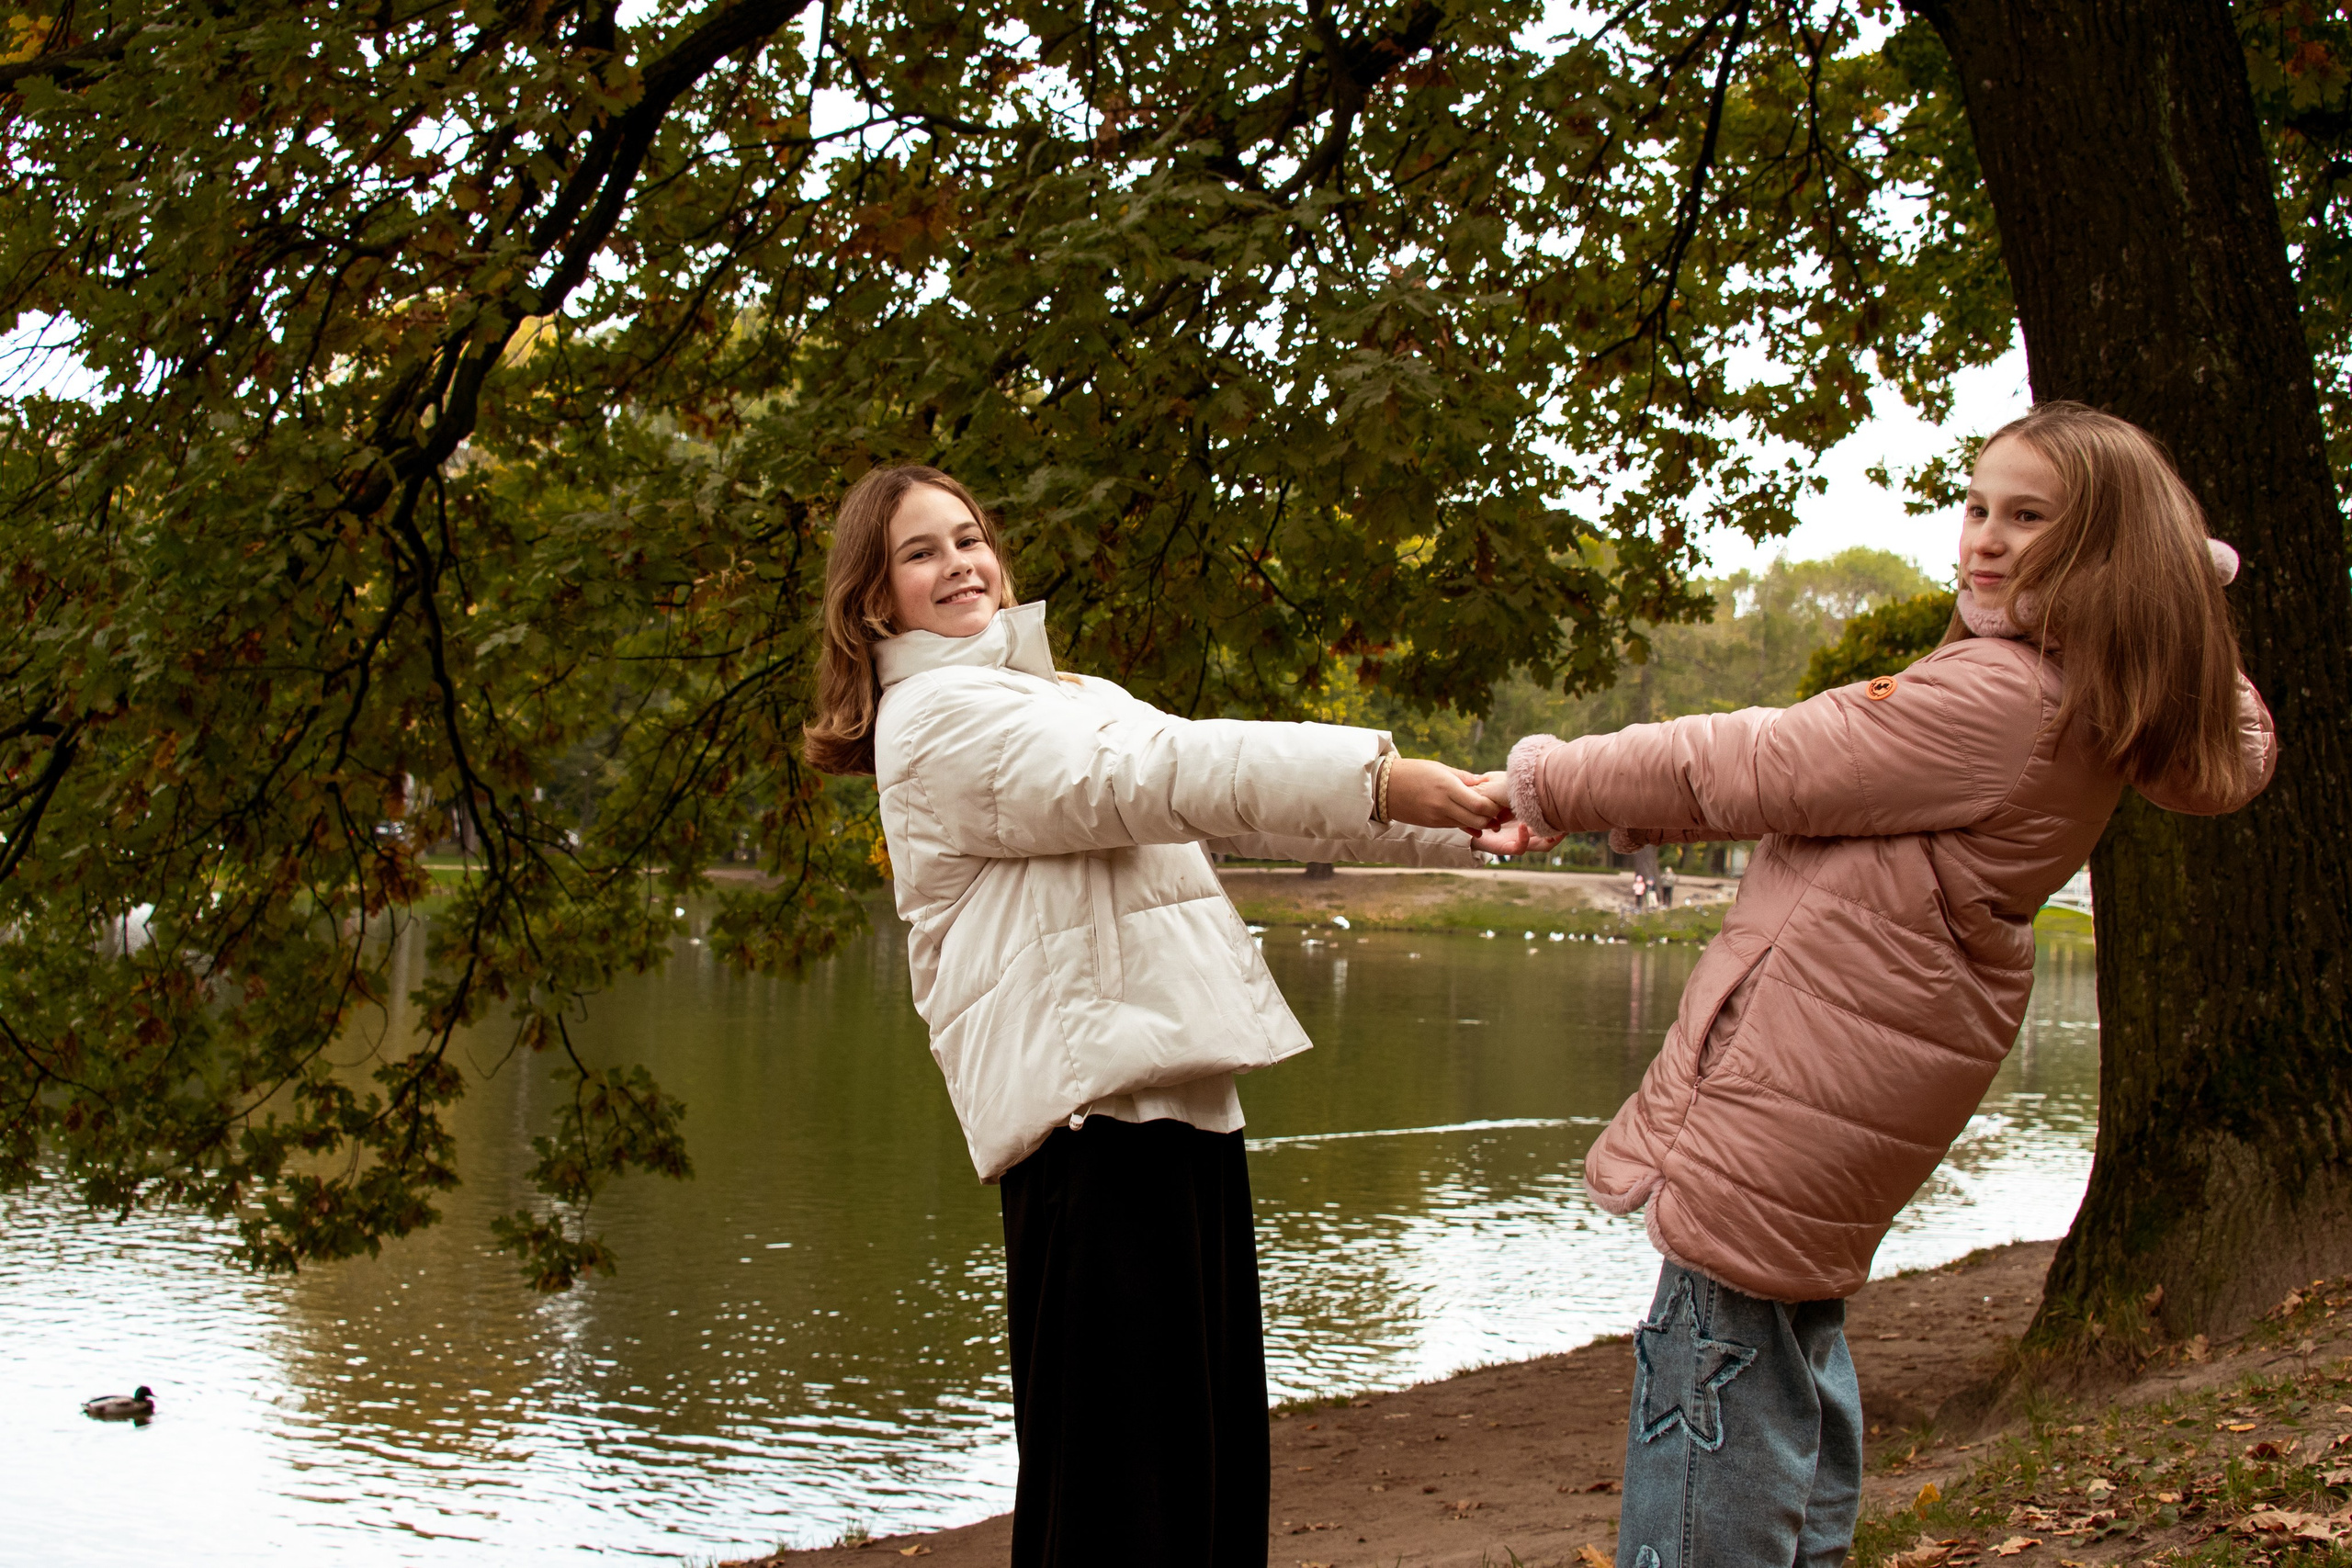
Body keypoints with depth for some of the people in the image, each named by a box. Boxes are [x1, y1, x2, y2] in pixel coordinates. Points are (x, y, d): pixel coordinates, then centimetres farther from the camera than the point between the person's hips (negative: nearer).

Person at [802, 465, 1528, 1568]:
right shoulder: (936, 716, -4)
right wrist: (1376, 778, -24)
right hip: (1092, 1107, -9)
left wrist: (1454, 826, 8)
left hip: (1176, 1096, 9)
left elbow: (1223, 800, 18)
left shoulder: (1069, 696, 25)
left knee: (1214, 1455, 11)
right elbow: (1144, 776, -17)